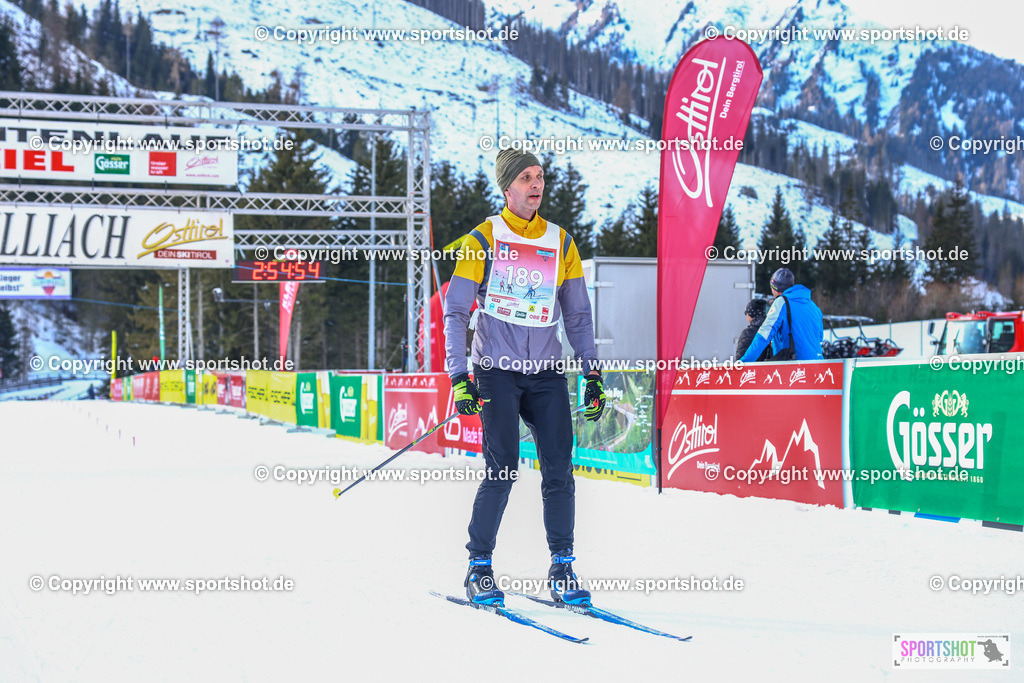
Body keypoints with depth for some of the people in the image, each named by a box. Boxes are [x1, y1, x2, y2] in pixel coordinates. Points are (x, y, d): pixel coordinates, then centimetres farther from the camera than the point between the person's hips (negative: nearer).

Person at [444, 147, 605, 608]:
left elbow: (578, 315, 16)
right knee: (503, 470, -11)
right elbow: (456, 311, 0)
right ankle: (479, 568, 3)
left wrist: (593, 374, 7)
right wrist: (459, 376, -10)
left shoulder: (561, 243, 11)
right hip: (496, 371, -3)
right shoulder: (484, 240, 1)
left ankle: (561, 570, 5)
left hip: (547, 374, 3)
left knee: (559, 470, -4)